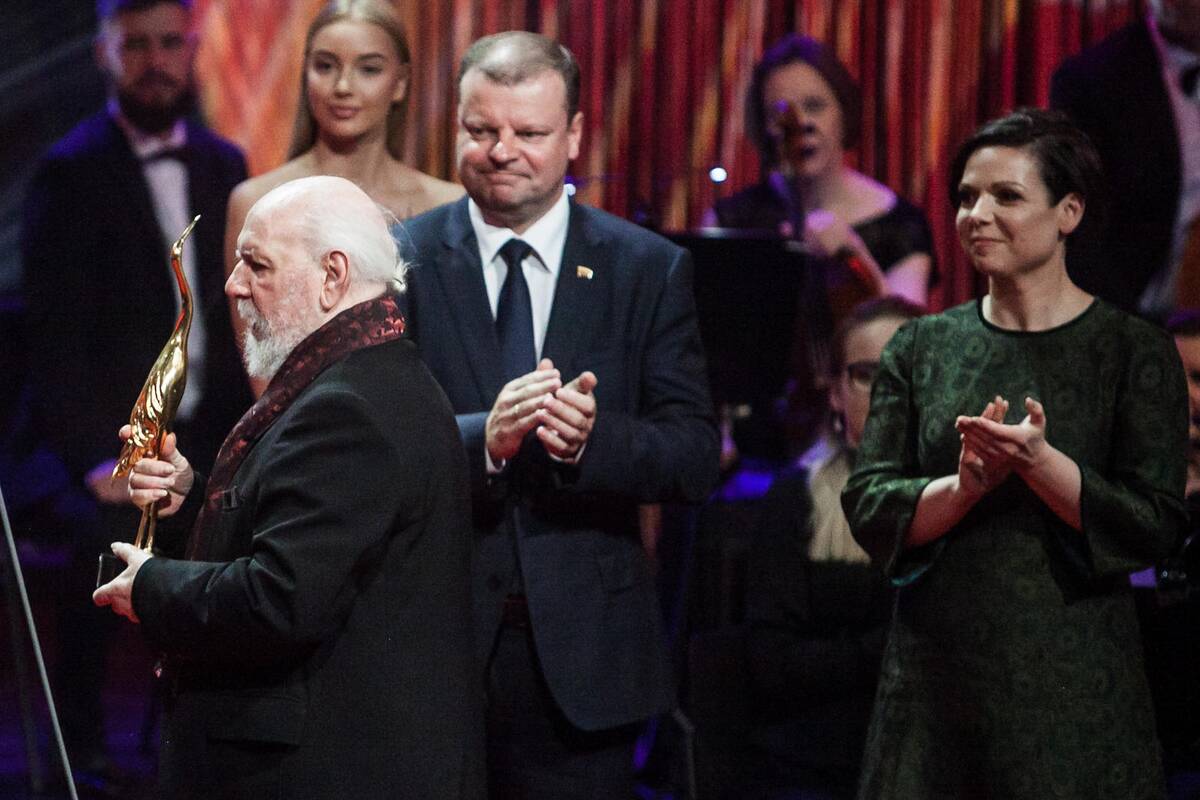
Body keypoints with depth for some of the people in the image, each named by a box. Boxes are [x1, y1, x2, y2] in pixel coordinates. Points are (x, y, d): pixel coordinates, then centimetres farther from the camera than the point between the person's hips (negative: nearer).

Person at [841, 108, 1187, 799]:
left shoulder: (1135, 351, -2)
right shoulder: (921, 348, 8)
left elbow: (1156, 528, -8)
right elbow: (869, 510, 1)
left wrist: (1038, 462, -21)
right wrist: (964, 486, -17)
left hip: (1073, 685, -3)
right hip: (934, 681, 3)